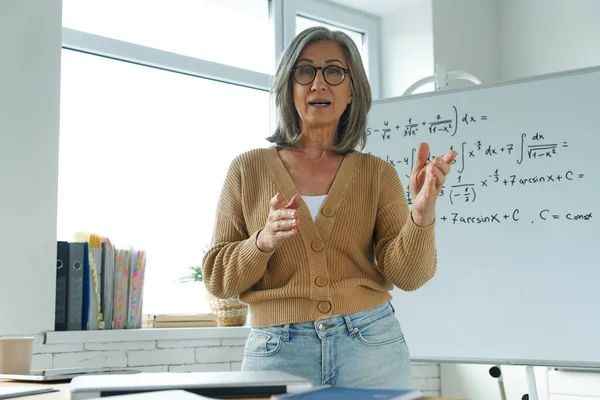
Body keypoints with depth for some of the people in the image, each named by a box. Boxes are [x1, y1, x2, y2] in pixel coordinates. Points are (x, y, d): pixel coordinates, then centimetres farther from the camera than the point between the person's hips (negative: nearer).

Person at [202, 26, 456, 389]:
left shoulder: (377, 174, 3)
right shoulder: (249, 169, 2)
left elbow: (407, 275, -5)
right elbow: (219, 277, 2)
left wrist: (422, 213, -23)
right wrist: (263, 242, -17)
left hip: (370, 346, 1)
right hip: (277, 351, 0)